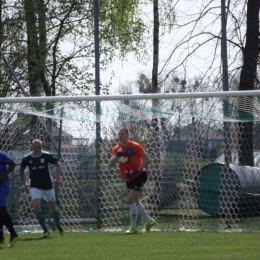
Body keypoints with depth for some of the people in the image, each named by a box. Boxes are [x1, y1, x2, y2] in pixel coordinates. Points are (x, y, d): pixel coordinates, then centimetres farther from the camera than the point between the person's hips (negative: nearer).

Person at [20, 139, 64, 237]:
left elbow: (58, 164, 0)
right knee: (36, 206, -19)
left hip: (48, 185, 0)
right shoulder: (27, 158, -7)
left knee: (53, 207, 9)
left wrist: (58, 178, -9)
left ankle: (58, 225, 37)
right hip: (35, 186, 0)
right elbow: (22, 169, 11)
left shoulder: (47, 156, -12)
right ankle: (45, 230, -11)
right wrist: (24, 182, 3)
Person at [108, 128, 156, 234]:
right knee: (135, 201, 15)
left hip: (139, 176, -7)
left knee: (130, 199, -18)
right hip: (128, 178, 7)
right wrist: (117, 156, -28)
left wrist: (137, 170, -25)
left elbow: (147, 160, -16)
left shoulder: (135, 146, -16)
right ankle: (149, 221, 33)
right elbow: (110, 164, -11)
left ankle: (133, 227, -9)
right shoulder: (117, 149, -1)